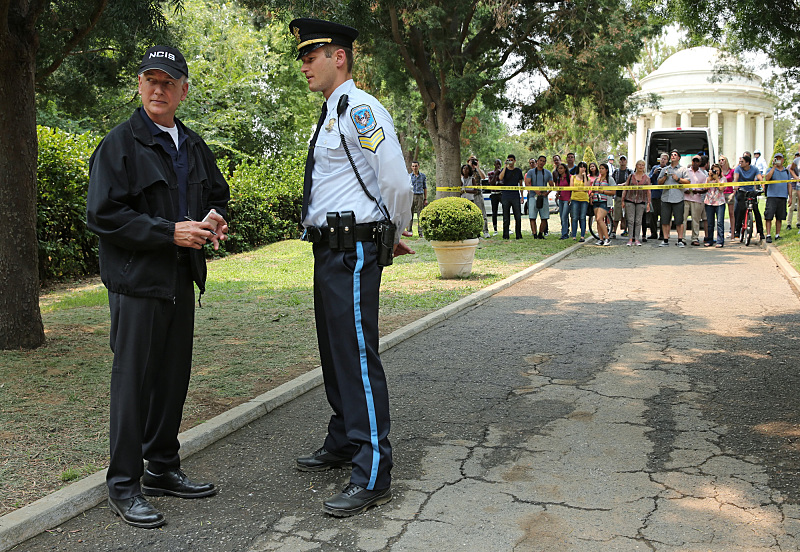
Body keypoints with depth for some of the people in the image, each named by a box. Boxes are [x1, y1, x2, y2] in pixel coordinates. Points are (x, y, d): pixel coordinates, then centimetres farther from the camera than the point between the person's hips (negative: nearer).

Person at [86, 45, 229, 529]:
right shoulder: (119, 145, -7)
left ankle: (163, 469, 28)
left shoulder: (193, 146, 14)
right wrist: (170, 232, -19)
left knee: (174, 376, 13)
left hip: (182, 279, 7)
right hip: (137, 280, -7)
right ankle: (124, 485, 10)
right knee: (133, 379, -2)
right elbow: (103, 215, -13)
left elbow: (219, 194, 26)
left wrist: (216, 219, 2)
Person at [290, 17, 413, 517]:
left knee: (358, 357, -8)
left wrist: (395, 233, -3)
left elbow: (397, 183, -20)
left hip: (354, 251, -10)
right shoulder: (331, 113, 17)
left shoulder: (359, 109, -14)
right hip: (329, 250, 10)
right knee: (335, 352, 19)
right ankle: (344, 443, 35)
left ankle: (373, 476, -2)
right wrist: (389, 236, 18)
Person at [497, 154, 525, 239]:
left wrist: (522, 195, 10)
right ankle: (506, 235, 6)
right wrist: (505, 166, -16)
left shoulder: (518, 171, 10)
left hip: (515, 196, 1)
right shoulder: (504, 170, 6)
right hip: (506, 196, -1)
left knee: (518, 217, -2)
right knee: (506, 217, 1)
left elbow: (521, 183, 16)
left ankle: (518, 235, 5)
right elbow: (500, 178, -16)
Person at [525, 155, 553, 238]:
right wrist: (536, 191, -18)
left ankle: (541, 234, 10)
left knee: (544, 217, -1)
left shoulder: (548, 173, 14)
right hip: (533, 196, -2)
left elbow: (551, 185, 12)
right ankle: (534, 234, -10)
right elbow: (527, 183, -3)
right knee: (532, 217, -10)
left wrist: (547, 192, -8)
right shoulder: (531, 172, 7)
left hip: (544, 197, 2)